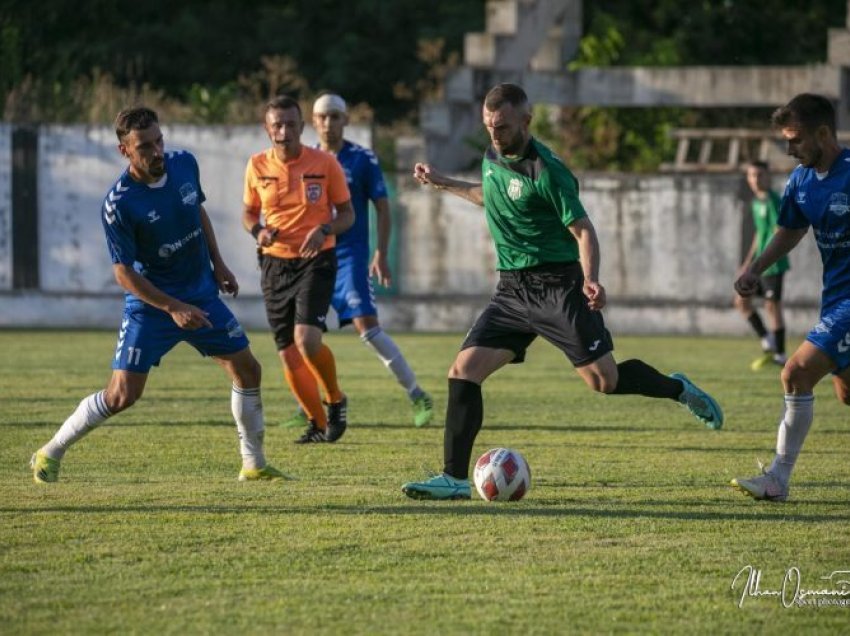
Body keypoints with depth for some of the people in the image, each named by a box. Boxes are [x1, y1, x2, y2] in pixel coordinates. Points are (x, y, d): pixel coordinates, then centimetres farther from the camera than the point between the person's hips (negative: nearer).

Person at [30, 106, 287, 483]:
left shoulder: (185, 165, -6)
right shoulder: (119, 204, -24)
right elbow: (123, 272, -18)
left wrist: (218, 265, 11)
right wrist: (173, 308, -23)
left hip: (202, 294, 6)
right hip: (150, 304, -6)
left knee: (248, 370, 2)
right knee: (123, 394, -11)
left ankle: (254, 465, 17)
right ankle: (50, 454, 8)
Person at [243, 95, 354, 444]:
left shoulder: (325, 163, -6)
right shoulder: (257, 166, 1)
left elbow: (347, 214, 1)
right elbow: (248, 212, 14)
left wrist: (324, 230, -19)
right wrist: (258, 230, -8)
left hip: (316, 259, -4)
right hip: (275, 263, 4)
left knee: (307, 339, -22)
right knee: (287, 351, 3)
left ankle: (335, 400, 4)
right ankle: (317, 423, 21)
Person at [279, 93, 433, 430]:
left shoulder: (362, 160, -3)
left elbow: (382, 208, -2)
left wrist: (381, 255, -9)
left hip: (350, 257, -5)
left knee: (367, 326, -15)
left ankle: (418, 397, -8)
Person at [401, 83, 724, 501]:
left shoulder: (546, 171, -15)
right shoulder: (493, 158, 8)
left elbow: (583, 230, -14)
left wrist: (590, 278, -30)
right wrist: (444, 184, 32)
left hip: (557, 285, -7)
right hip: (512, 289, 7)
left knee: (604, 380, -9)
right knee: (463, 371, -7)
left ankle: (678, 390, 20)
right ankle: (454, 479, -5)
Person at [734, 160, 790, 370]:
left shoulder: (772, 200, -13)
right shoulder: (756, 202, 14)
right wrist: (748, 262, 24)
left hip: (773, 264, -9)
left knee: (772, 306, -5)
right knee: (741, 301, 7)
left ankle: (780, 355, 5)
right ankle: (768, 344, 14)